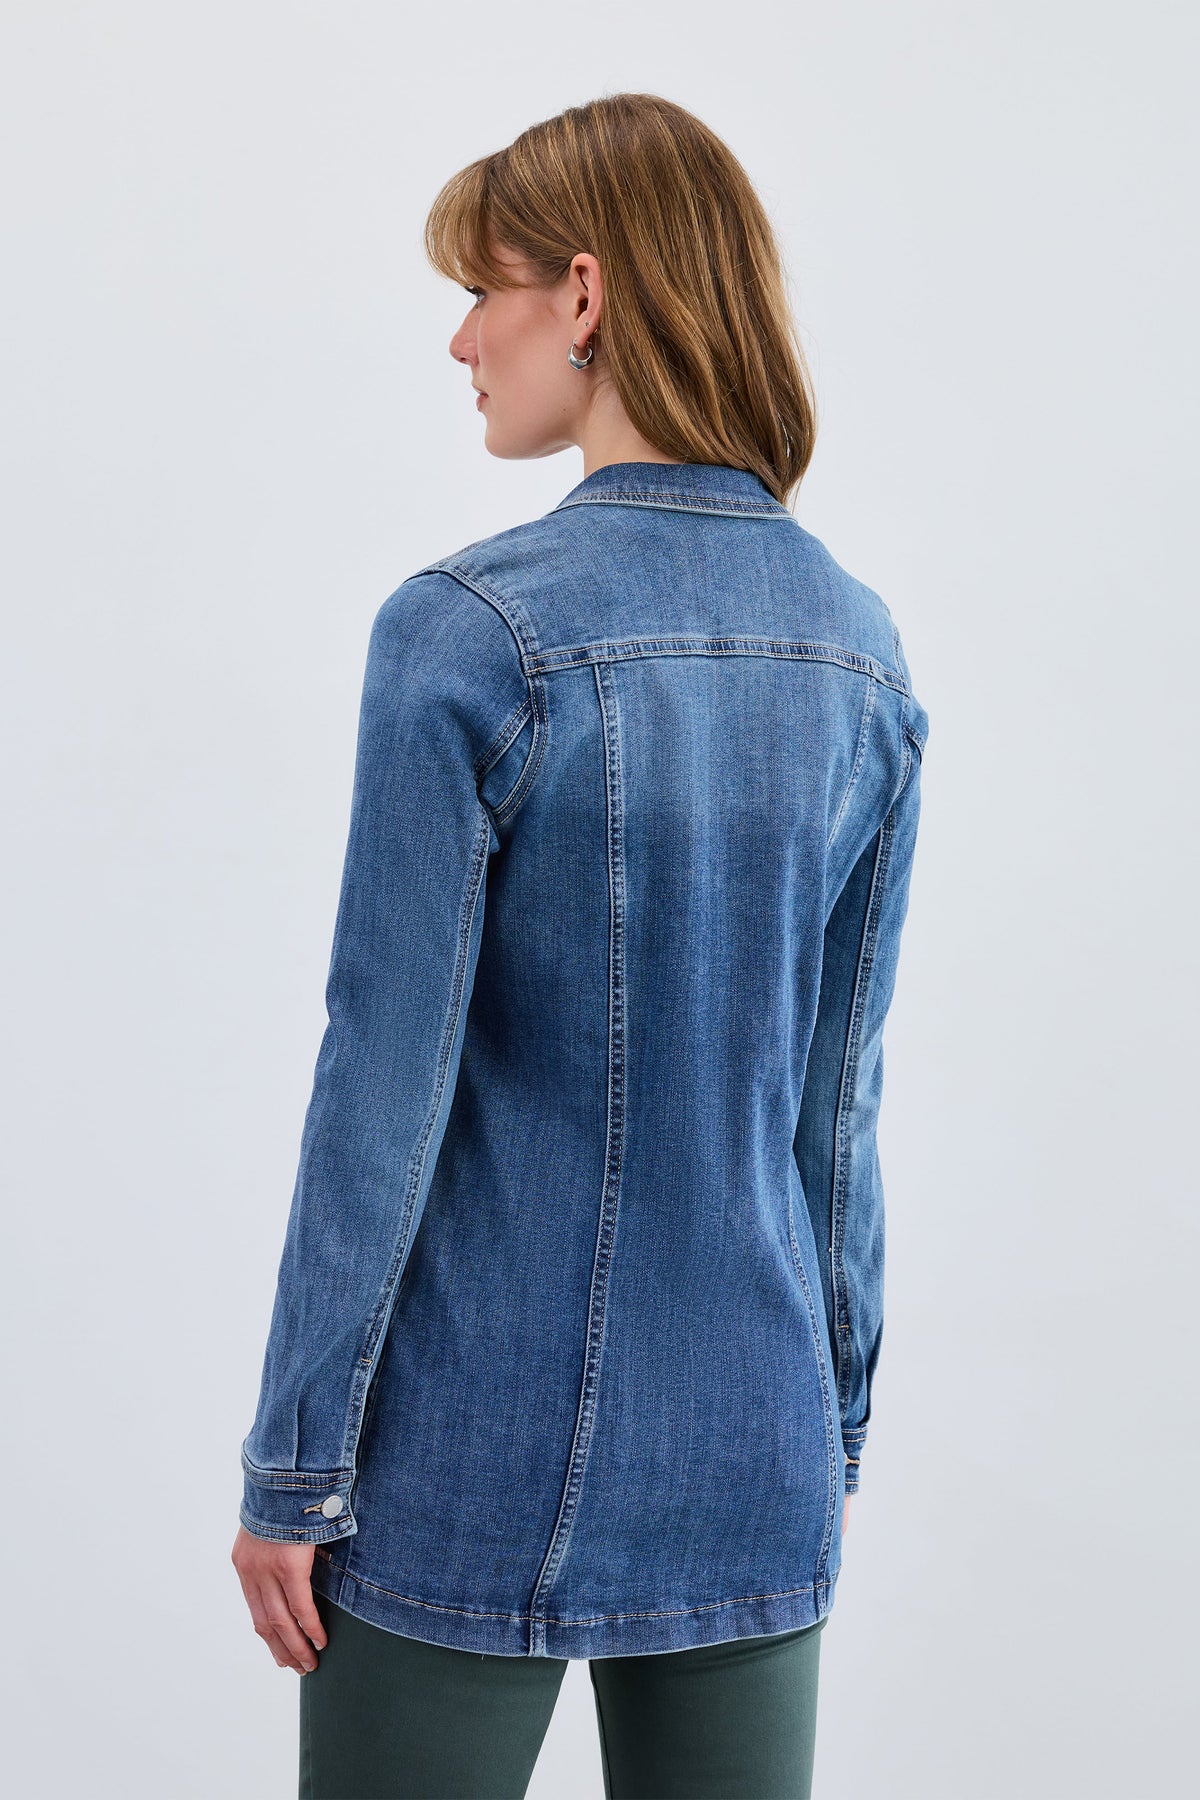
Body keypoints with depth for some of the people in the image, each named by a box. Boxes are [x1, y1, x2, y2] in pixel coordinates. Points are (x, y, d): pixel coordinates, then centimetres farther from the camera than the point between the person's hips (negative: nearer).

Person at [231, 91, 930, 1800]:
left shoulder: (468, 634, -16)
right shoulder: (861, 653, 1)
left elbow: (385, 1092, -14)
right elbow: (841, 1092, 7)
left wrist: (295, 1467, -4)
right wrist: (835, 1428, 17)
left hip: (482, 1467, -5)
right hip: (752, 1463, 5)